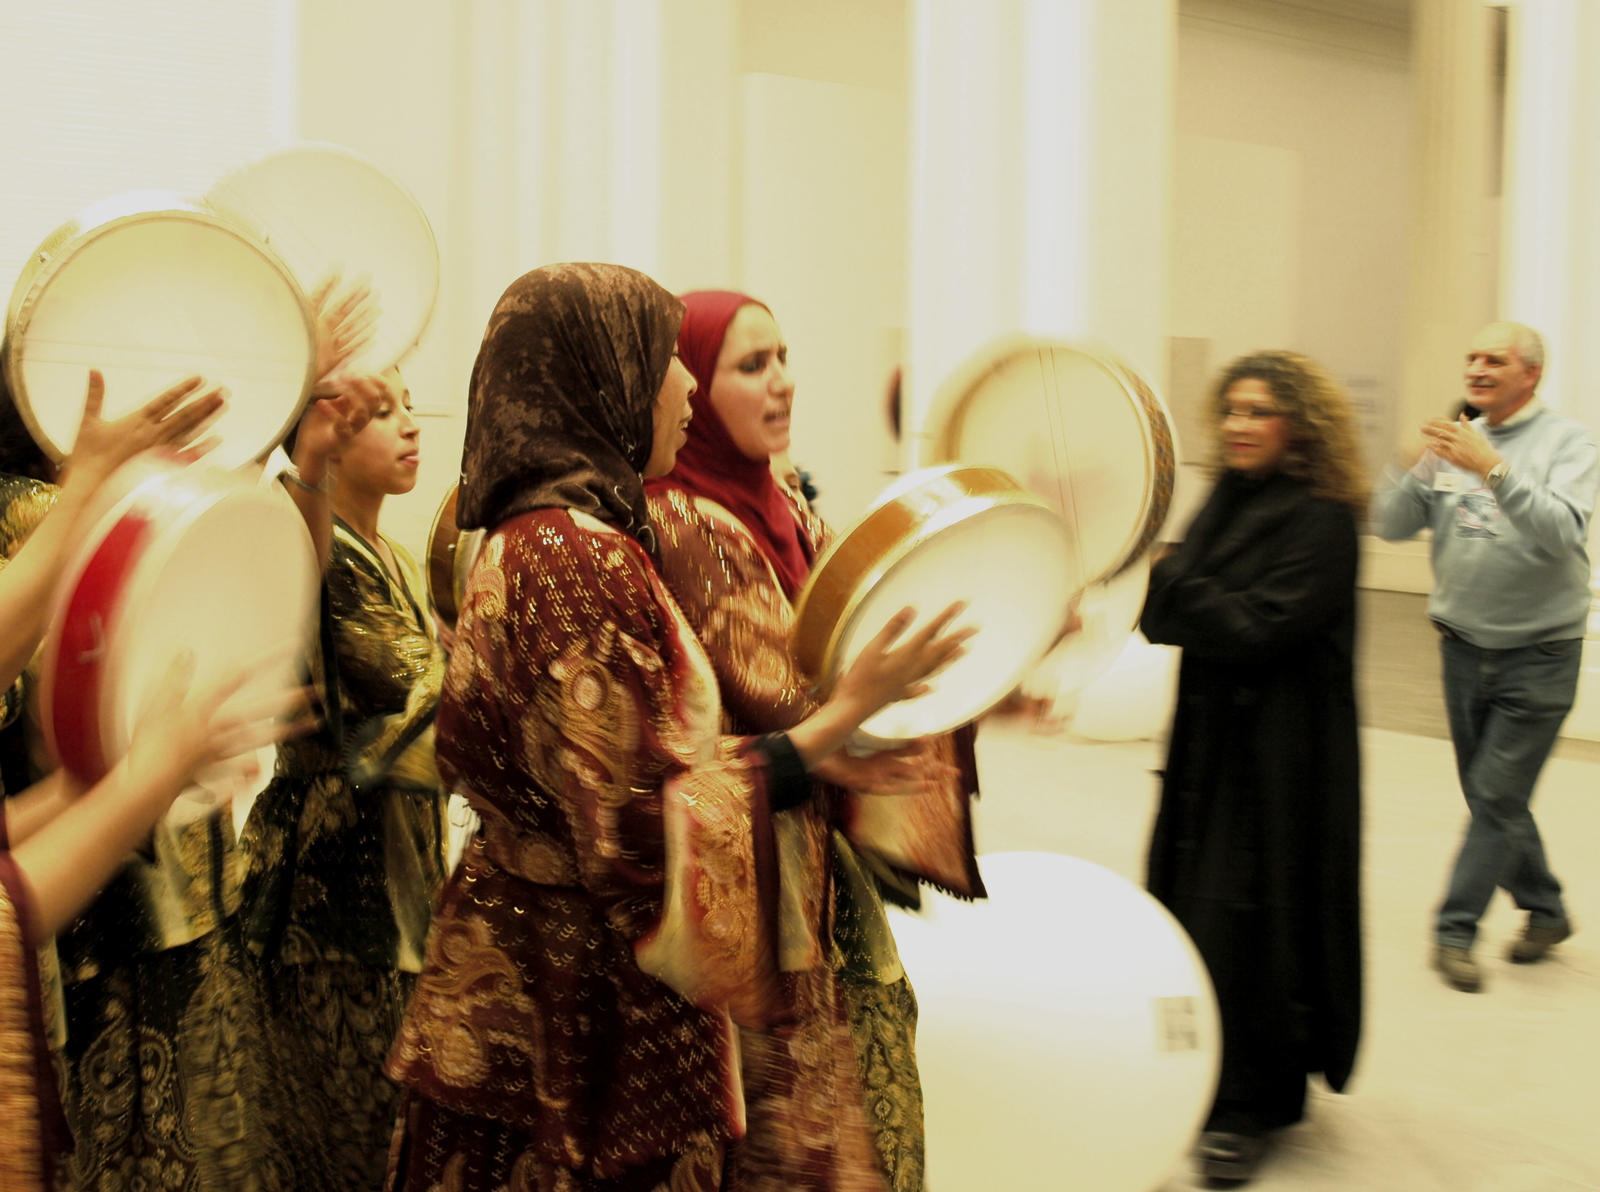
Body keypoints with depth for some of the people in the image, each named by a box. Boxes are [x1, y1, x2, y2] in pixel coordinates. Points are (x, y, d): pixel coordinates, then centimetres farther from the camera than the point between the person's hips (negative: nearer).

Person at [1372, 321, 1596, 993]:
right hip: (1463, 647, 5)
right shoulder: (1456, 443, 7)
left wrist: (1494, 471, -31)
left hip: (1538, 654, -5)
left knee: (1497, 795, -6)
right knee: (1491, 797, 12)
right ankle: (1545, 912, 30)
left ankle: (1455, 931, 2)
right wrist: (1420, 468, -17)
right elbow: (1391, 525, 0)